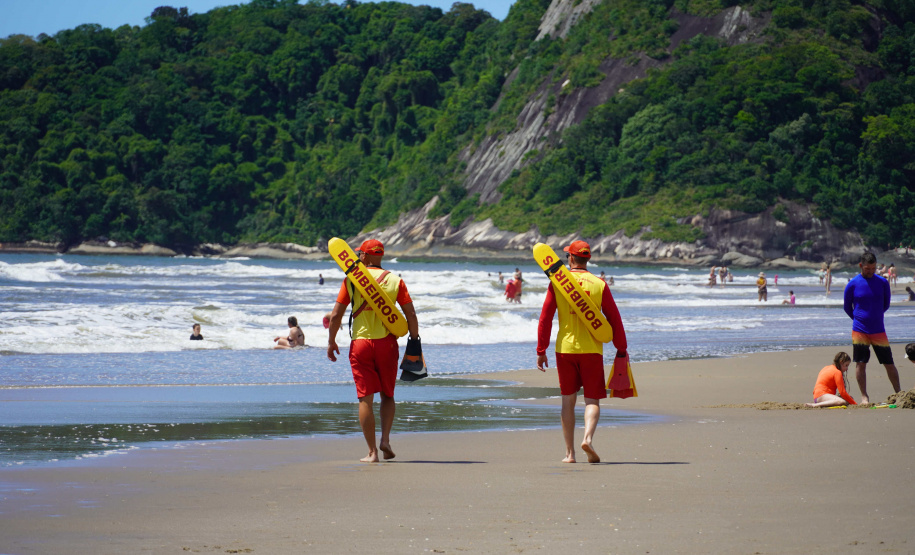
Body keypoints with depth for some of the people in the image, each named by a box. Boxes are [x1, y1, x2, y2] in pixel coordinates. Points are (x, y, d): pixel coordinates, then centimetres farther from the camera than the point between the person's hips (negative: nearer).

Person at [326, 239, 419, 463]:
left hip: (360, 343, -1)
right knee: (387, 394, 17)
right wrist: (414, 341, 9)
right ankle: (385, 440, -1)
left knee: (365, 398, 2)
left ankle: (372, 451, 0)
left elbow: (336, 315, -1)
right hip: (387, 343, 1)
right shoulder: (395, 281, 2)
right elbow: (410, 314, -2)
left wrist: (331, 342, 10)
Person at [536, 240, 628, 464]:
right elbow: (614, 319, 1)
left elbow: (545, 318, -1)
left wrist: (541, 351, 4)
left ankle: (570, 452, 9)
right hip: (591, 350, -1)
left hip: (565, 348, 1)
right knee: (592, 400, 3)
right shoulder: (599, 285, 0)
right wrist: (621, 350, 9)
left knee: (568, 400, 10)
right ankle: (588, 438, -23)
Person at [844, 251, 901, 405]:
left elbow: (886, 305, 14)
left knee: (889, 363, 4)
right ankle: (864, 396, 8)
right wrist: (859, 318, 7)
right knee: (860, 363, -1)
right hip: (860, 330, -1)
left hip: (879, 331, 1)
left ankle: (898, 394, 14)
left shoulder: (883, 283, 2)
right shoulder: (853, 284, -3)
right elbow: (847, 307, 8)